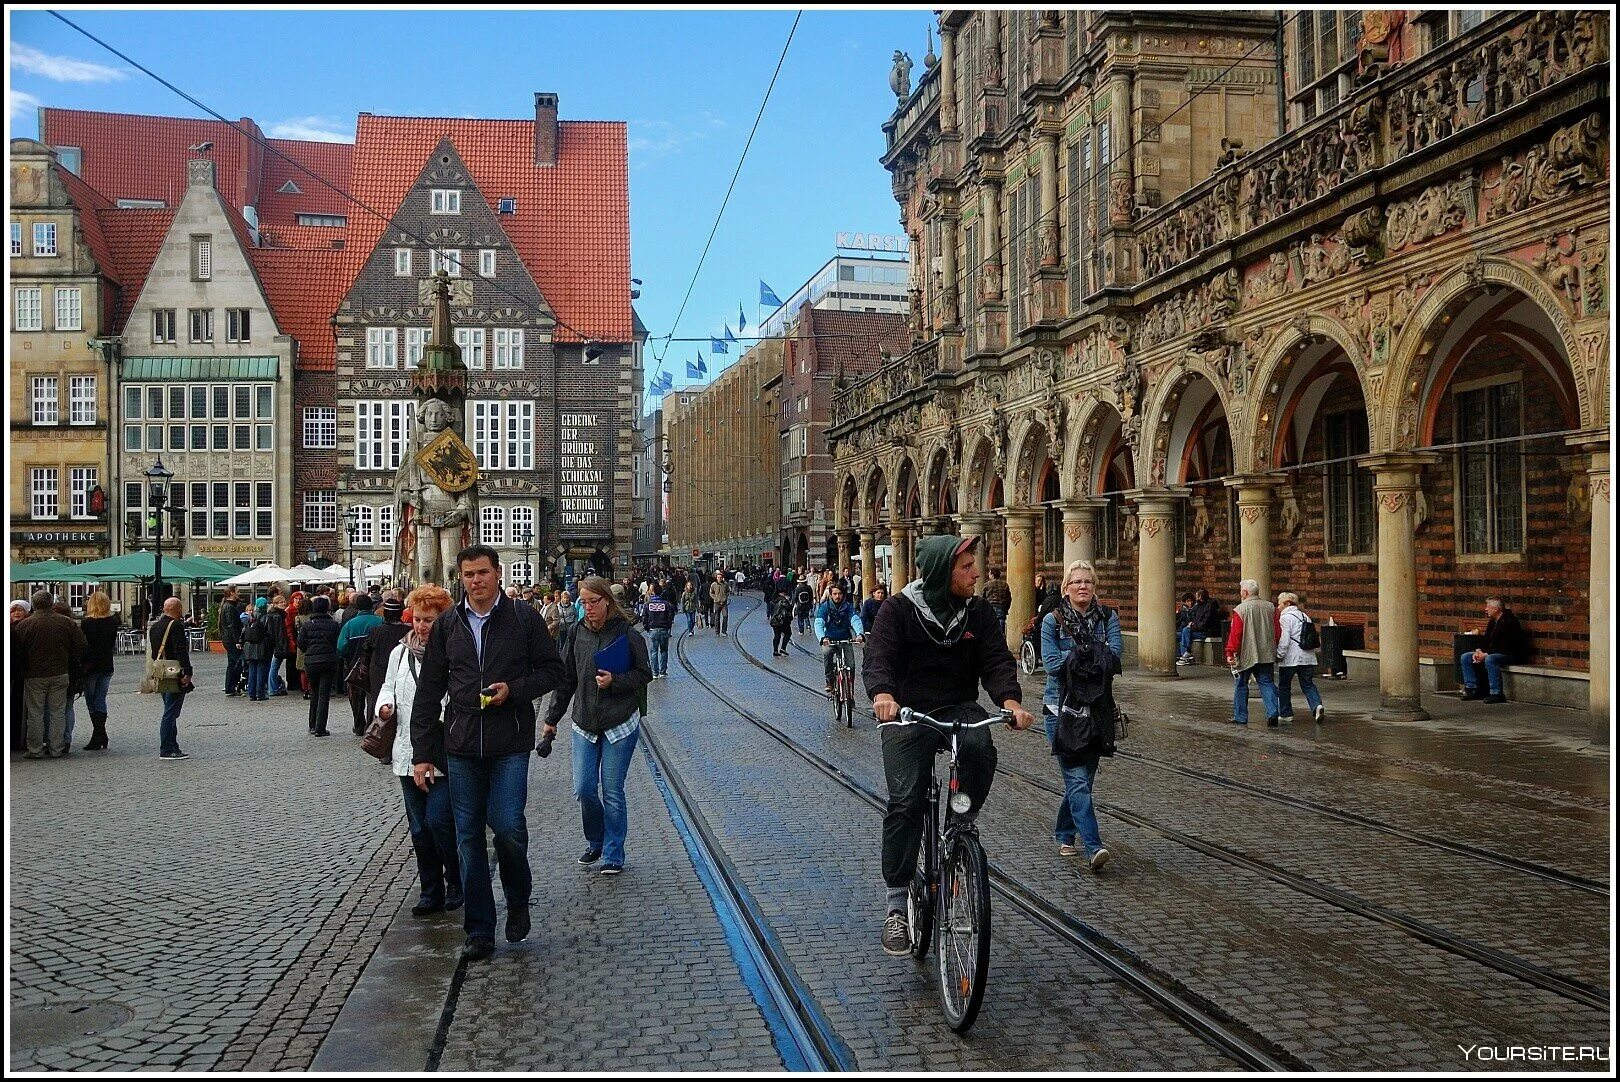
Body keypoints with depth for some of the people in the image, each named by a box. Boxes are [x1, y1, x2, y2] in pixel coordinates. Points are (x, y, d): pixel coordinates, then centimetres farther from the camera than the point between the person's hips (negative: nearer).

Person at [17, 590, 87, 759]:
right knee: (58, 712, 8)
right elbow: (81, 645, 2)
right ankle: (56, 749, 9)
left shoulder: (24, 624, -8)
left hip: (34, 675, -2)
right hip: (60, 674, 2)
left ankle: (35, 749, 8)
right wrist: (72, 663, 15)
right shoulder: (67, 622, -2)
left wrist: (25, 668, 11)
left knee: (36, 713, 6)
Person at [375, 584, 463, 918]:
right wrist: (385, 704, 3)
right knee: (419, 827, 12)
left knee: (438, 820, -10)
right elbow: (388, 685, 23)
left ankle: (457, 881, 13)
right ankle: (431, 891, 24)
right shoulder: (400, 652, 10)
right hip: (410, 753, 6)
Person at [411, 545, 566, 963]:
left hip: (510, 743, -3)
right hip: (461, 744, 3)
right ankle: (479, 932, 16)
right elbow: (428, 690, 9)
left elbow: (552, 669, 5)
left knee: (507, 825, -12)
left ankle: (518, 901, 18)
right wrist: (422, 753, 5)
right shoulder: (447, 625, 7)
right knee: (468, 837, 5)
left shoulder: (524, 618, 0)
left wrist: (514, 689, -13)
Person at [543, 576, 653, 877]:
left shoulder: (627, 634, -8)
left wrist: (614, 681, -17)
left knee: (612, 792, 2)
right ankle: (595, 842, 27)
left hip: (620, 725, -4)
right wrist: (552, 718, 13)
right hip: (584, 725, 4)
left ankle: (613, 855, 15)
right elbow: (566, 679, 11)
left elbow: (644, 674, -1)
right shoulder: (578, 633, 4)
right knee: (584, 789, 2)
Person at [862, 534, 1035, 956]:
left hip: (960, 709, 3)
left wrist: (1011, 701, -24)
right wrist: (883, 695, -39)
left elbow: (997, 660, -3)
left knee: (980, 748, -32)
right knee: (906, 802, -15)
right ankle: (896, 906, -5)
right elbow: (878, 657, -16)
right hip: (908, 714, -2)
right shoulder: (899, 609, -6)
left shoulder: (978, 612, 5)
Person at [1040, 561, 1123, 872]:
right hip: (1062, 708, -3)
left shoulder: (1107, 618, 6)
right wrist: (1094, 657, -10)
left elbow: (1115, 656, -10)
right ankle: (1093, 847, -17)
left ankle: (1064, 834, 32)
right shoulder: (1052, 620, -1)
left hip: (1097, 709, 3)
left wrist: (1074, 657, -16)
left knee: (1083, 777, 12)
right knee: (1077, 779, -12)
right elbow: (1050, 663, -12)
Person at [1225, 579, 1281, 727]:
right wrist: (1274, 649, 21)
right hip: (1266, 654, 5)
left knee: (1241, 685, 8)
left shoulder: (1240, 610, -12)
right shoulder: (1271, 607, 5)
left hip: (1245, 655, -4)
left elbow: (1235, 634, -15)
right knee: (1266, 683, 9)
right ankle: (1272, 713, -7)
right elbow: (1277, 631, 10)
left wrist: (1230, 653, -10)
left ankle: (1240, 717, 14)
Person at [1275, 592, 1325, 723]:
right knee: (1308, 685, 8)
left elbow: (1284, 640, -16)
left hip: (1290, 658, -7)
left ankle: (1285, 713, 14)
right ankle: (1317, 705, -16)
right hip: (1308, 658, 7)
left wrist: (1279, 655, -8)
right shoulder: (1305, 616, 15)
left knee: (1283, 685, 9)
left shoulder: (1285, 617, -8)